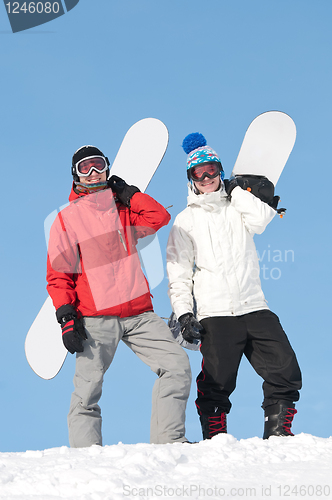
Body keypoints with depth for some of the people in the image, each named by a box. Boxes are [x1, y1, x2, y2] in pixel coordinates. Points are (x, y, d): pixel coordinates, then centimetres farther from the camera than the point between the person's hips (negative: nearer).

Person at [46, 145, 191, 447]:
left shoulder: (123, 210, 16)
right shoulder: (67, 219, 5)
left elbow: (159, 217, -2)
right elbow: (58, 275, 1)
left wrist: (127, 193, 2)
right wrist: (67, 317, -10)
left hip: (139, 313, 4)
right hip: (95, 318, -3)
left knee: (177, 364, -8)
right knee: (87, 390, -10)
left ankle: (169, 440, -4)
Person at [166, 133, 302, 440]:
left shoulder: (238, 207, 18)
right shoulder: (185, 222, 12)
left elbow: (260, 219, -6)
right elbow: (178, 274, 7)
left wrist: (235, 190, 5)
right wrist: (184, 314, -5)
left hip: (254, 307, 2)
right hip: (215, 313, -2)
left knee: (285, 371, -5)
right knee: (217, 382, -11)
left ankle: (278, 431, 6)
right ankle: (214, 438, 1)